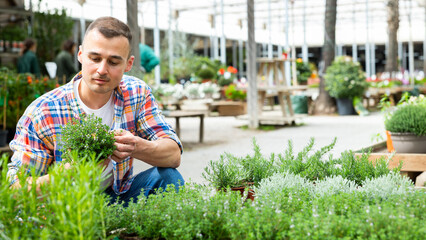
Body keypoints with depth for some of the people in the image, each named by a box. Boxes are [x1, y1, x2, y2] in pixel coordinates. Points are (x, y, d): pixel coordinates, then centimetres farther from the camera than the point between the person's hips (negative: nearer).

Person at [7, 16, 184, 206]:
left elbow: (173, 155, -11)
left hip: (117, 195, 4)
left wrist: (138, 148, -35)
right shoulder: (41, 113, -18)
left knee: (168, 176, -19)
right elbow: (15, 188, -19)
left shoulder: (137, 93, -7)